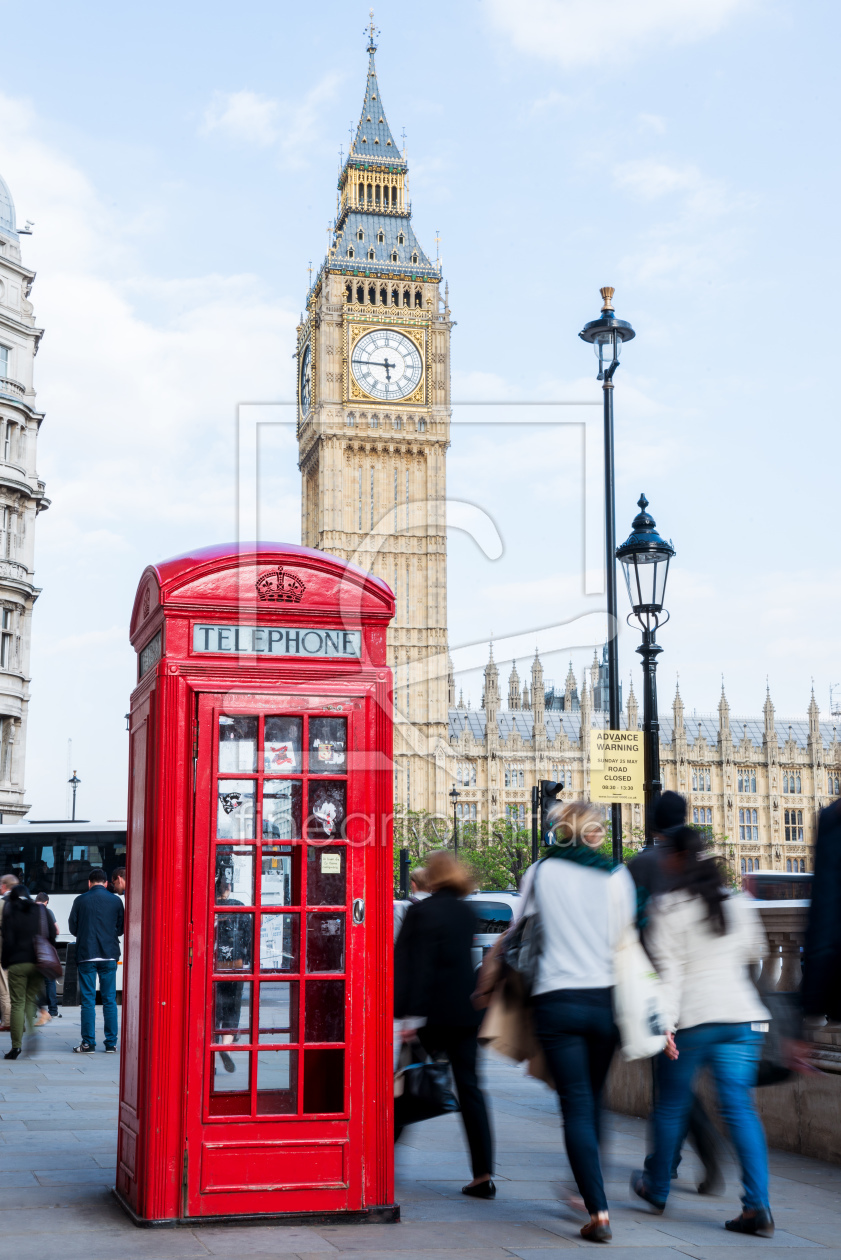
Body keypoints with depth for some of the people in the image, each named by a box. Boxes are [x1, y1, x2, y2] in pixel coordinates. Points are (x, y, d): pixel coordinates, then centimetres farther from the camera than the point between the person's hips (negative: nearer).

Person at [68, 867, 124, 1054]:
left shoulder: (81, 900, -3)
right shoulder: (116, 900, 1)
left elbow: (73, 928, 5)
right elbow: (121, 928, 9)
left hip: (86, 955, -1)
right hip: (109, 955, 1)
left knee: (88, 1000, 3)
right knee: (109, 1000, 7)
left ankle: (88, 1043, 4)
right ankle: (111, 1043, 8)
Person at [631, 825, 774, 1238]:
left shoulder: (669, 906, -7)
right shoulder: (739, 903, 9)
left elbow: (668, 970, -12)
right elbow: (755, 952, 23)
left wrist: (665, 1022, -14)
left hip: (691, 1018, -4)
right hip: (741, 1017, 4)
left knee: (670, 1106, 12)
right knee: (740, 1107, 2)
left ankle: (657, 1189, 29)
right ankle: (758, 1207, -7)